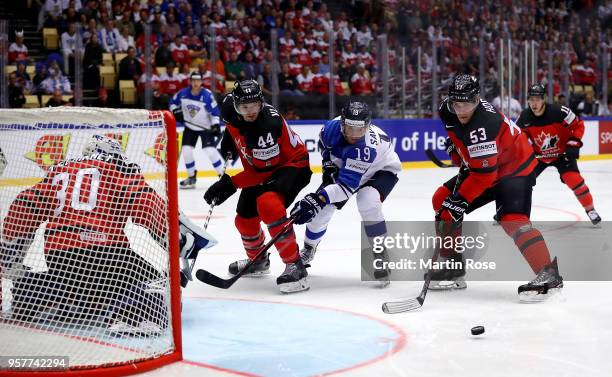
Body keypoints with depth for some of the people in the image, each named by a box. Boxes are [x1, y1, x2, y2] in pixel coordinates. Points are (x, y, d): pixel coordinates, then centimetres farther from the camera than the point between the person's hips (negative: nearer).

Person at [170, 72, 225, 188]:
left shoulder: (207, 95, -19)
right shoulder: (183, 93, -9)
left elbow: (214, 111, -14)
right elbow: (173, 102, 9)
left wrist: (216, 125, -22)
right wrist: (176, 112, -8)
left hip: (206, 127, -4)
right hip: (190, 127, 4)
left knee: (210, 151, -16)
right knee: (186, 151, -4)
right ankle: (191, 177, 13)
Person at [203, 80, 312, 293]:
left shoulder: (269, 125, -34)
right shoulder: (231, 108, -14)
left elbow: (264, 170, -29)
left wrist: (231, 184, -30)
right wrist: (229, 140, 8)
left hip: (292, 165, -8)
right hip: (258, 171, 8)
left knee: (267, 204, -34)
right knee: (244, 219, 13)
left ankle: (295, 267, -31)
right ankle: (258, 260, 44)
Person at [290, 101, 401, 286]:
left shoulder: (368, 147, -42)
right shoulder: (333, 126, -27)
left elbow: (347, 185, -44)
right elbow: (324, 142, 2)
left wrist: (318, 199, -51)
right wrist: (328, 164, -12)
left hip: (381, 171, -5)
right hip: (343, 167, 6)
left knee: (368, 203, -34)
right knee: (321, 207, -5)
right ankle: (307, 249, 23)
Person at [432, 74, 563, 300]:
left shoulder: (482, 125, -35)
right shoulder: (448, 110, -9)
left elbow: (484, 175, -34)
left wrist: (460, 200, -30)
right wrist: (461, 160, 9)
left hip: (515, 169, -10)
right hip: (478, 167, 10)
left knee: (512, 220, -29)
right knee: (442, 200, 5)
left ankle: (549, 275, -29)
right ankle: (453, 269, 12)